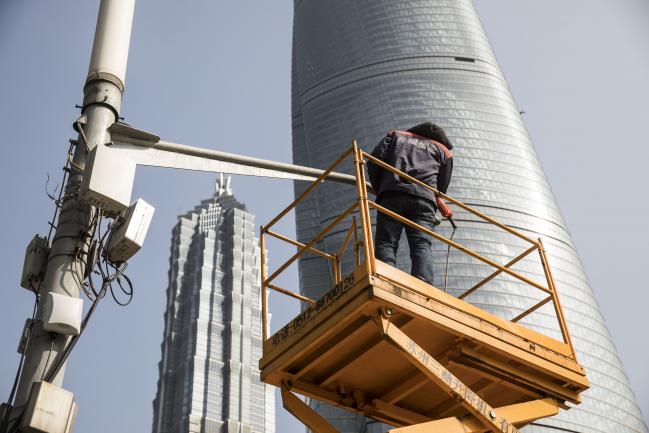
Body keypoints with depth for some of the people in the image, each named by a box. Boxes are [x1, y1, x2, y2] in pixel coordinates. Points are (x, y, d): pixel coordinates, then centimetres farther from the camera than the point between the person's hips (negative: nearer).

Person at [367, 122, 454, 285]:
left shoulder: (395, 135, 31)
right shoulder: (444, 151, 30)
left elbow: (373, 162, 15)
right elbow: (442, 187, 25)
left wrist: (378, 189, 26)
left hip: (391, 195, 0)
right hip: (424, 199, 0)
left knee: (385, 243, -6)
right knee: (421, 246, -9)